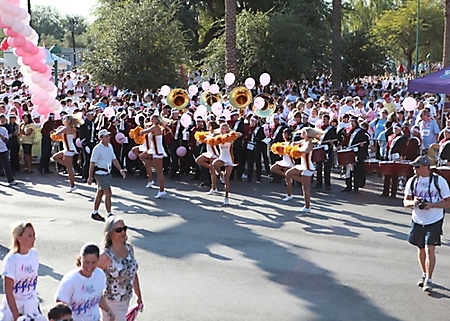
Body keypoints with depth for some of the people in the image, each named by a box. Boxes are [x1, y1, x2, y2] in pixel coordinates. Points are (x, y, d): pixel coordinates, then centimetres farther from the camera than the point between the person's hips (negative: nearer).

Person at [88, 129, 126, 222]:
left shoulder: (110, 146, 8)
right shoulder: (97, 149, -16)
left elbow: (114, 159, 15)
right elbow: (92, 163, -15)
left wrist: (120, 170, 4)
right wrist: (90, 177, -16)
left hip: (107, 173, 8)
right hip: (100, 173, -8)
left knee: (100, 193, 15)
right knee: (108, 194, -9)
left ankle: (95, 214, 25)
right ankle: (109, 215, -3)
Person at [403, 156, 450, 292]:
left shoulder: (439, 181, -11)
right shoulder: (412, 181, 0)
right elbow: (406, 201, 6)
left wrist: (431, 205, -22)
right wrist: (412, 202, -17)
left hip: (434, 221, -4)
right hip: (418, 221, 4)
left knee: (429, 249, -12)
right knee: (421, 249, 14)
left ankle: (429, 280, -4)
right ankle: (424, 275, 33)